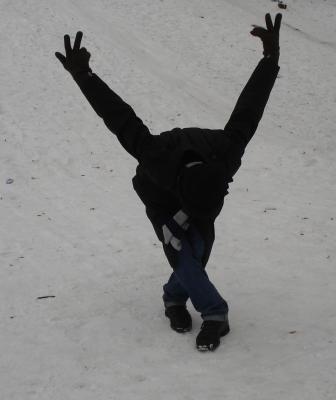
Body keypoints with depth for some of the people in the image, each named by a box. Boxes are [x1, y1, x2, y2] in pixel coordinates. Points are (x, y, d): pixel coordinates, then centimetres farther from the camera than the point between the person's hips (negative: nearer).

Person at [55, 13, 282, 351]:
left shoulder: (227, 153, -42)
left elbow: (247, 110, -33)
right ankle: (214, 314, -15)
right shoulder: (157, 159, -48)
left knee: (200, 246, -6)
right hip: (160, 196, -3)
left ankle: (175, 296, 23)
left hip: (204, 187, 3)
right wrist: (82, 75, -46)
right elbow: (120, 119, -45)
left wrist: (271, 58, -29)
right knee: (180, 249, -23)